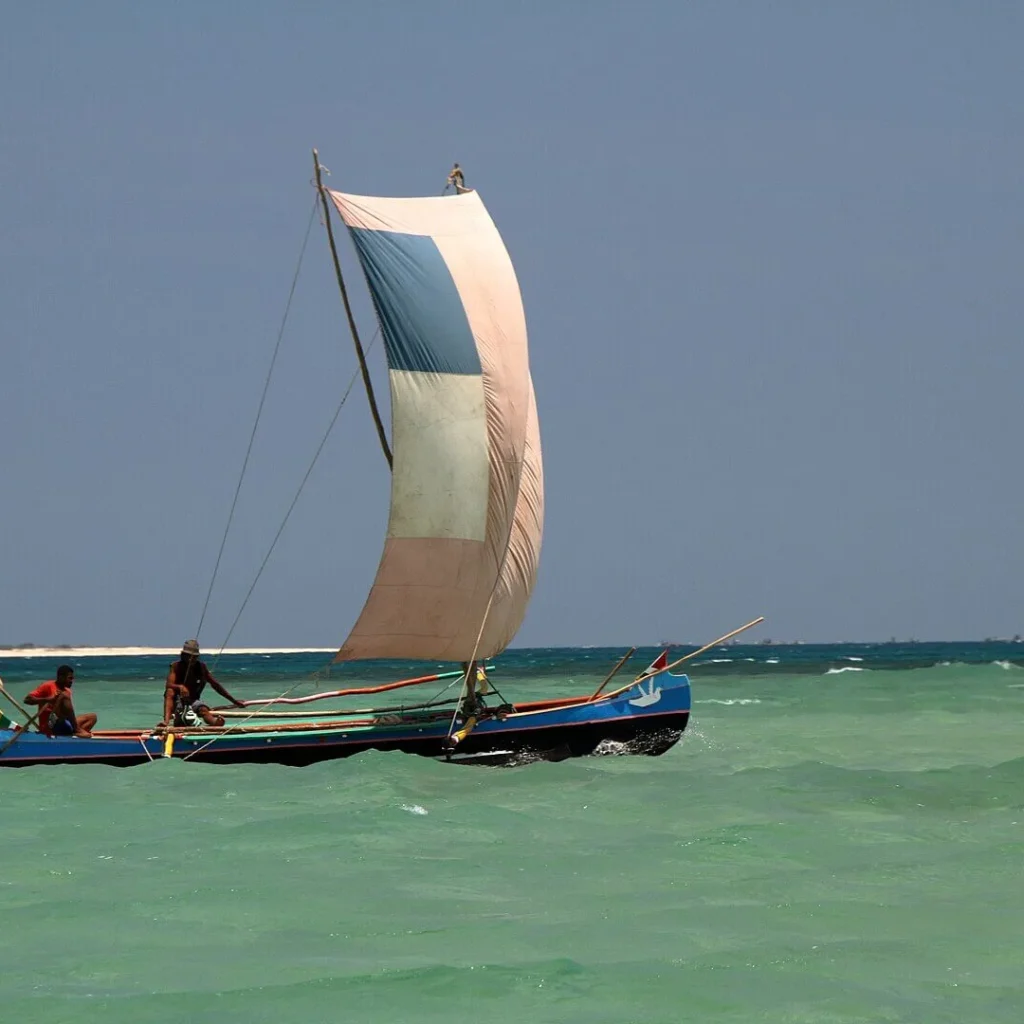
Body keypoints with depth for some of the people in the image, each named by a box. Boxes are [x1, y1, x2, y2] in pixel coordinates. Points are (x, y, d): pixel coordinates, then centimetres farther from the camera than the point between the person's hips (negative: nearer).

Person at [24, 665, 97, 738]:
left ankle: (78, 733, -30)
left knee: (92, 717, 1)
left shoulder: (67, 691, 17)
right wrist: (48, 699, -20)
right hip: (48, 726, -8)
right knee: (64, 696, -25)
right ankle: (77, 730, -32)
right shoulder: (47, 686, -2)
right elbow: (27, 699, -10)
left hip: (63, 727, 8)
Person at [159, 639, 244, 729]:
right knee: (170, 691, -34)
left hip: (194, 701, 2)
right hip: (178, 702, -2)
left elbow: (215, 685, 8)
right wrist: (180, 687, -45)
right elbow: (168, 685, -21)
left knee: (203, 710, -31)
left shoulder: (201, 667, 1)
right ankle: (166, 721, -55)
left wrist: (234, 701, 9)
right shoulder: (177, 666, -7)